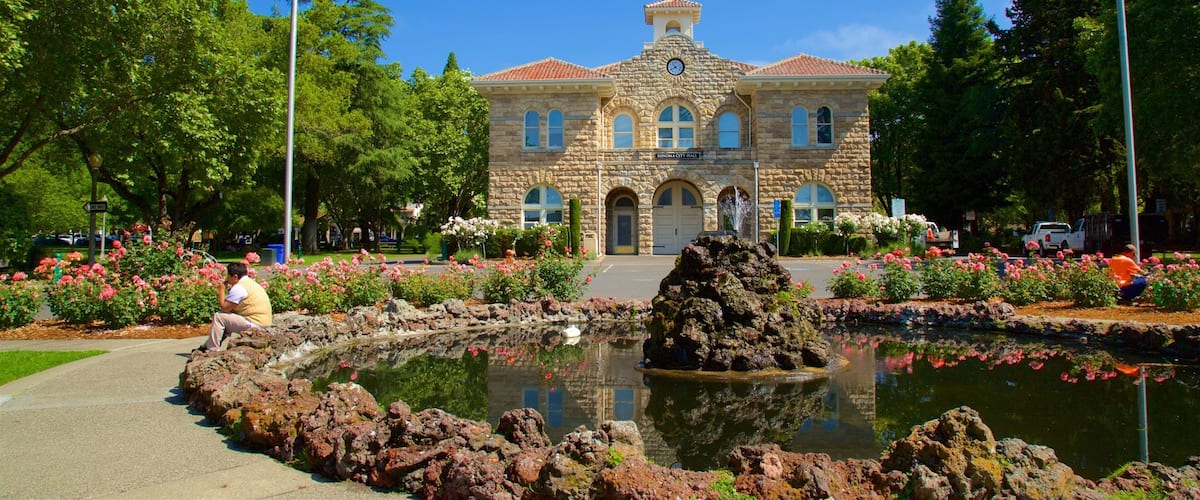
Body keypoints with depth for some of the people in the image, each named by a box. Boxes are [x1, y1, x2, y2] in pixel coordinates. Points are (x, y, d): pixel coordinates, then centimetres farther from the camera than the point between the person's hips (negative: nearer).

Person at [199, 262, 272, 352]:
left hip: (254, 324, -11)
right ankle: (208, 346, 28)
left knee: (218, 317, -5)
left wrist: (222, 289, -1)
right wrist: (229, 290, 10)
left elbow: (224, 307, -11)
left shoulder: (238, 288, -15)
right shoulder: (250, 282, 16)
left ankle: (212, 350, 2)